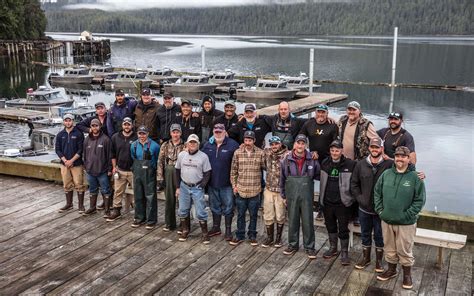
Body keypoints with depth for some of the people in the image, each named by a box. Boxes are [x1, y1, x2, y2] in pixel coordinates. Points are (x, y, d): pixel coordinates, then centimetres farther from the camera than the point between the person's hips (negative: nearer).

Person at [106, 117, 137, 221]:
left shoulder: (137, 138, -7)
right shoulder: (115, 137, 6)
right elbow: (113, 153, 13)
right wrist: (114, 167, 7)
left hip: (133, 170, -3)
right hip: (120, 170, 3)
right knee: (118, 191, 8)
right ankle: (116, 210, 20)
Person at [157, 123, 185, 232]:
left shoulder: (185, 146, -2)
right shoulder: (165, 146, 6)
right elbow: (160, 161, 5)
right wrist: (160, 176, -1)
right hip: (168, 175, 2)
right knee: (169, 199, 9)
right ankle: (169, 224, 20)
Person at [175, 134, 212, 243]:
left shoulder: (203, 156, -6)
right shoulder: (181, 155, 3)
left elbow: (207, 173, -2)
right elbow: (178, 171, 10)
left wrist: (202, 185, -12)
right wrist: (178, 187, 6)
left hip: (197, 187, -3)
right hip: (184, 186, 3)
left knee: (200, 212, -3)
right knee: (183, 210, 11)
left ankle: (205, 233, 8)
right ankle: (185, 230, 27)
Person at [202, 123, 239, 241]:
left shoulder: (232, 145, -10)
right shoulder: (207, 145, 5)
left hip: (227, 183, -4)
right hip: (212, 183, 4)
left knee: (228, 207, 5)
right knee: (215, 206, 17)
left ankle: (228, 230, 17)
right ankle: (216, 227, 31)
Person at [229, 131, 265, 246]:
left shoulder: (260, 153, -4)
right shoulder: (237, 152, -1)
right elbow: (233, 170, 3)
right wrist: (234, 185, 1)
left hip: (255, 190, -1)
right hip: (240, 190, 1)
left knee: (253, 215, 11)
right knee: (240, 214, 11)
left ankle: (252, 235, 25)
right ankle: (240, 235, 24)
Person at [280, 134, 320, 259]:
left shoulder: (312, 159, -4)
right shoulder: (287, 160, 0)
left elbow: (318, 175, 12)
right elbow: (282, 179, 8)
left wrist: (309, 178, -2)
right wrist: (283, 195, 10)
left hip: (306, 196, -1)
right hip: (291, 196, 1)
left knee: (308, 221, 3)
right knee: (292, 221, 11)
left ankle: (309, 247, 15)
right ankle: (293, 245, 25)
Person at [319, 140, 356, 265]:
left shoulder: (350, 164, -11)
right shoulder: (325, 163, 3)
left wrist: (351, 197, -8)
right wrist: (321, 198, 13)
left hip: (343, 203, -4)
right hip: (327, 202, 5)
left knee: (343, 229, 4)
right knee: (330, 226, 18)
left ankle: (344, 252, 17)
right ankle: (333, 248, 34)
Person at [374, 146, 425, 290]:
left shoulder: (415, 177, -11)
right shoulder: (386, 174, 0)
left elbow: (420, 200, -10)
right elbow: (377, 193, 8)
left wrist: (407, 215, -13)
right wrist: (380, 210, 0)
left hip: (406, 223, -4)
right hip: (386, 220, 4)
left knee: (405, 250, 8)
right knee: (389, 248, 18)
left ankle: (407, 274, 28)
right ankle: (391, 269, 38)